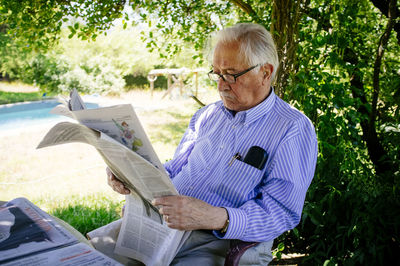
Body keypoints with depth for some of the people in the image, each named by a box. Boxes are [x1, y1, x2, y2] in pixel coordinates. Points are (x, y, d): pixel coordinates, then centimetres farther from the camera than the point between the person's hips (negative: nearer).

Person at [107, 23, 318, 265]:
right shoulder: (207, 115, 14)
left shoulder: (294, 129, -7)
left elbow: (282, 213, -15)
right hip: (163, 223, 6)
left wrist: (216, 218, -30)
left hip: (221, 243, -6)